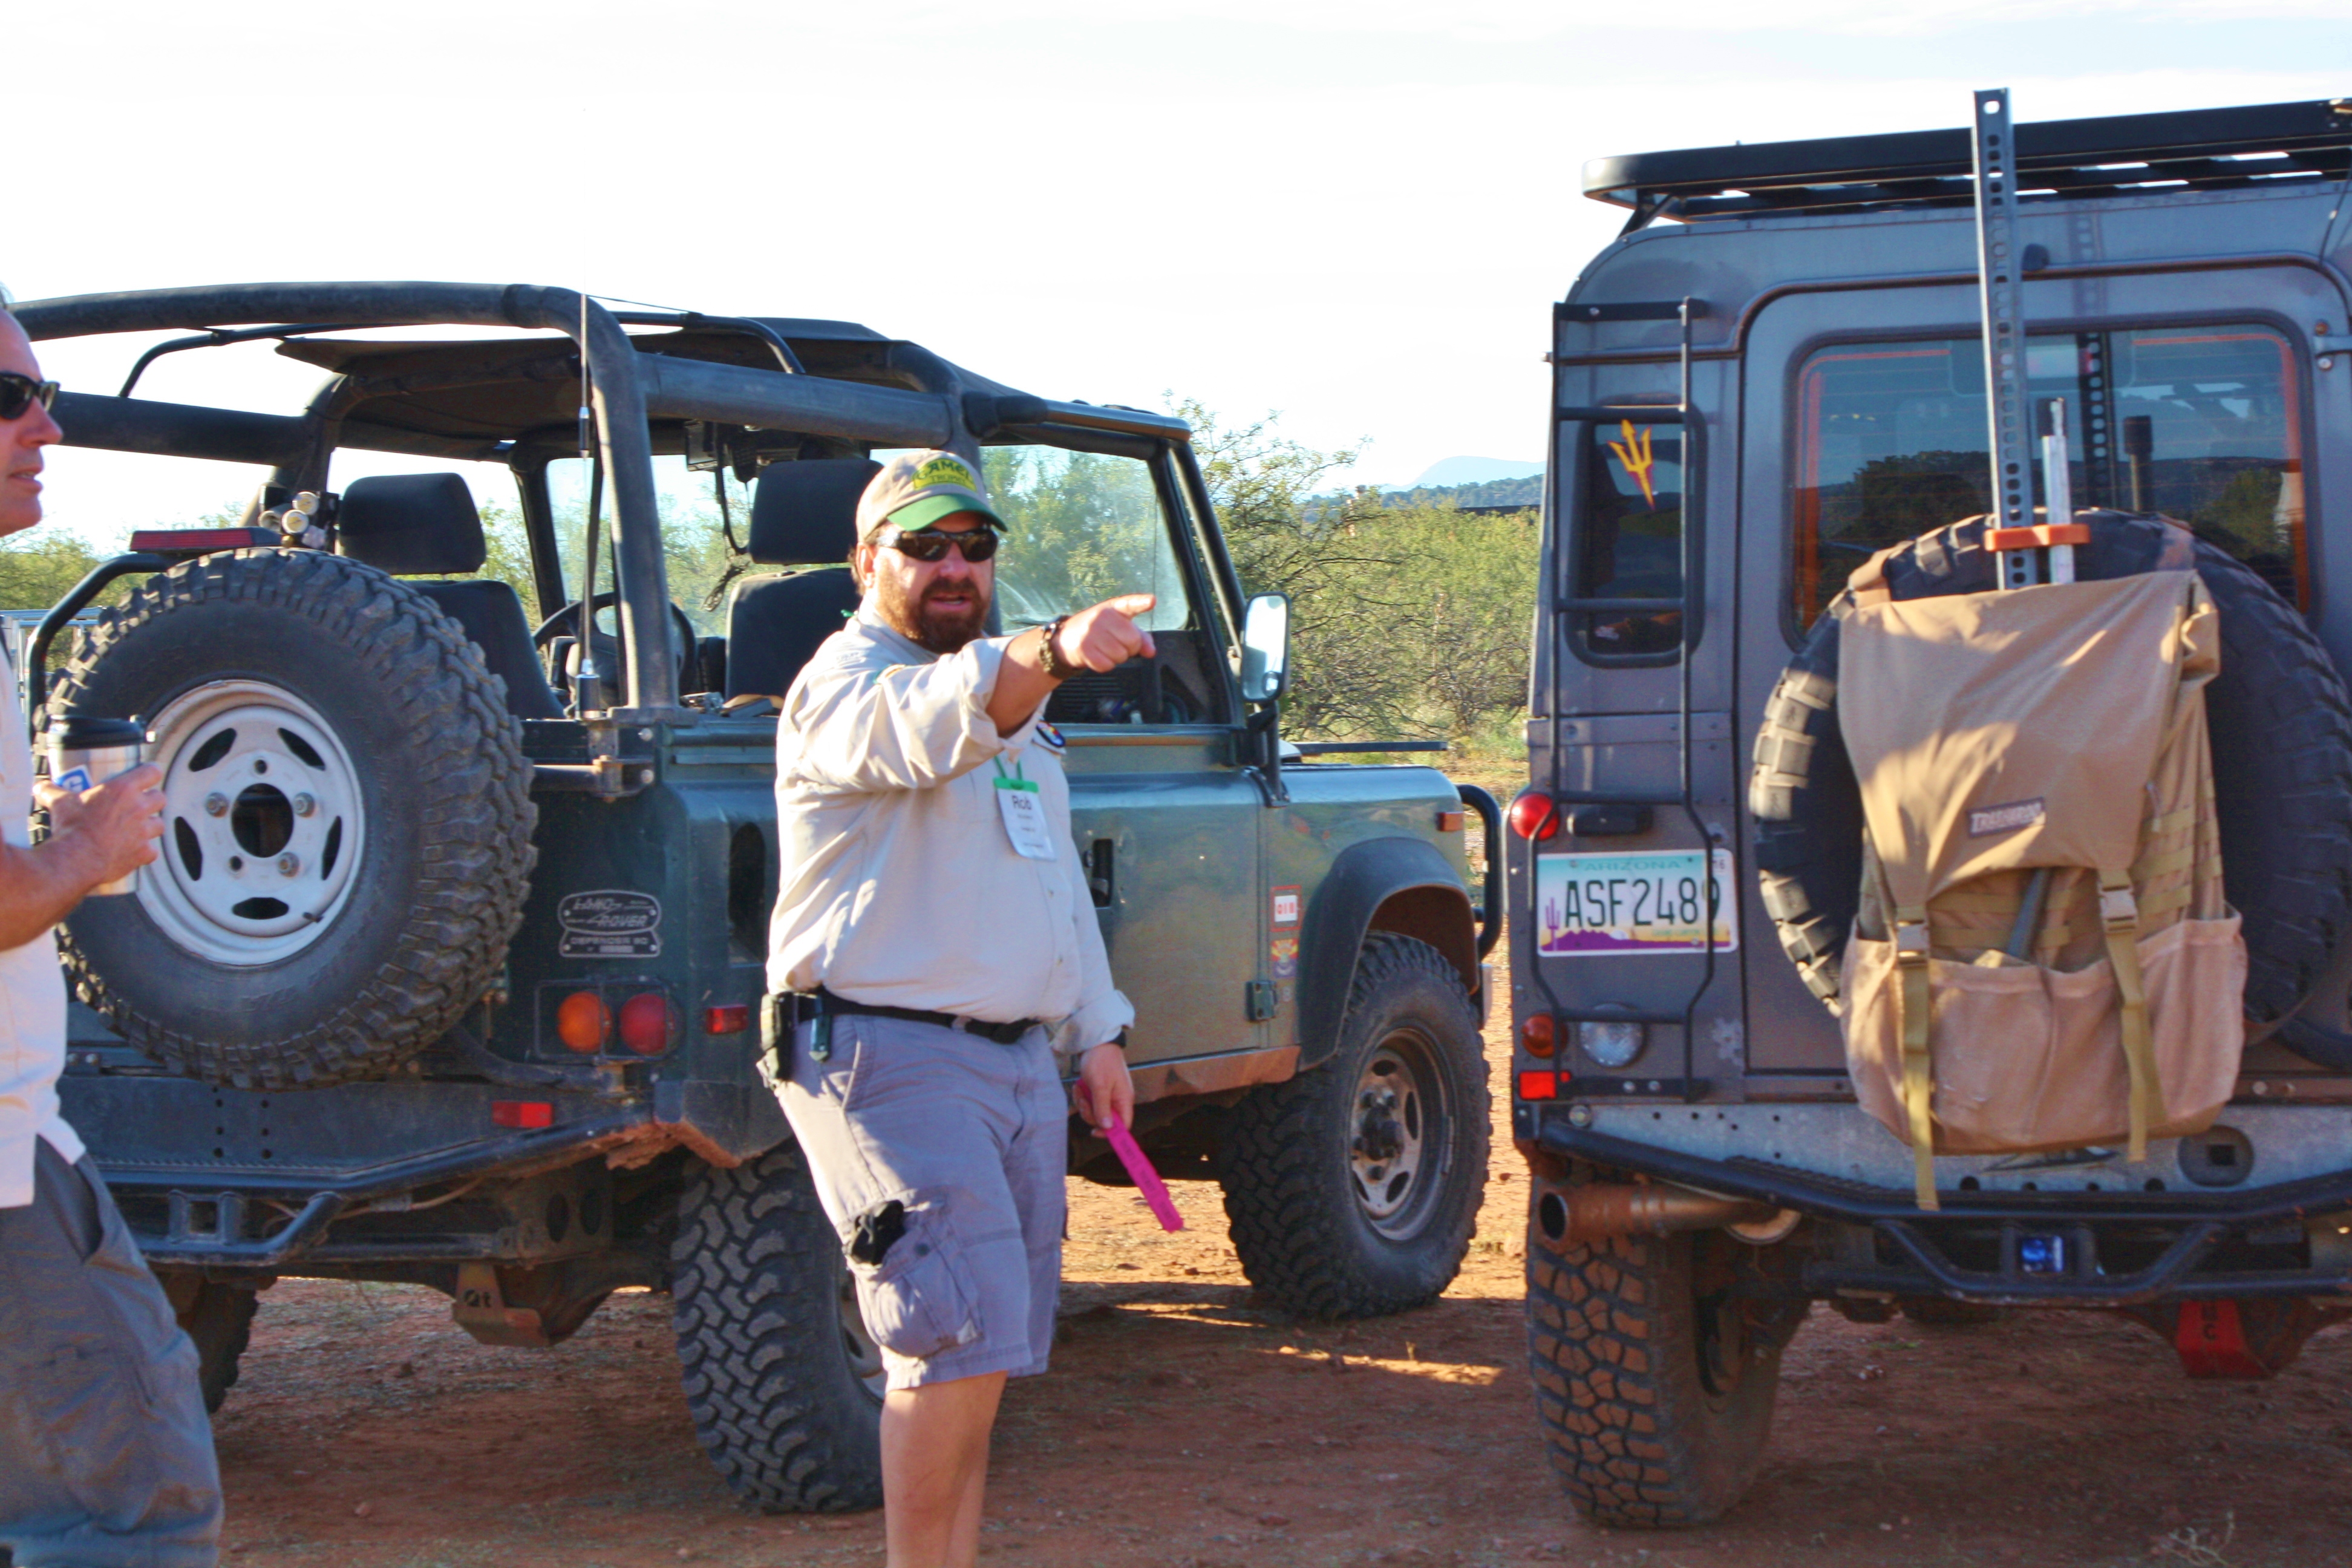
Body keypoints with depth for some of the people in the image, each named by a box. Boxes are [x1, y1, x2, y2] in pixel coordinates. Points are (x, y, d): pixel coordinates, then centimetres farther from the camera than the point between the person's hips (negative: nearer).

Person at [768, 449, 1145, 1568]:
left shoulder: (1010, 686, 19)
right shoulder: (845, 686, -9)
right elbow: (928, 726, -35)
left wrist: (1094, 1031, 21)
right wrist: (1050, 651, -52)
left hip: (1020, 1060, 9)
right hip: (889, 1056, -8)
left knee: (986, 1351, 10)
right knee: (959, 1341, -15)